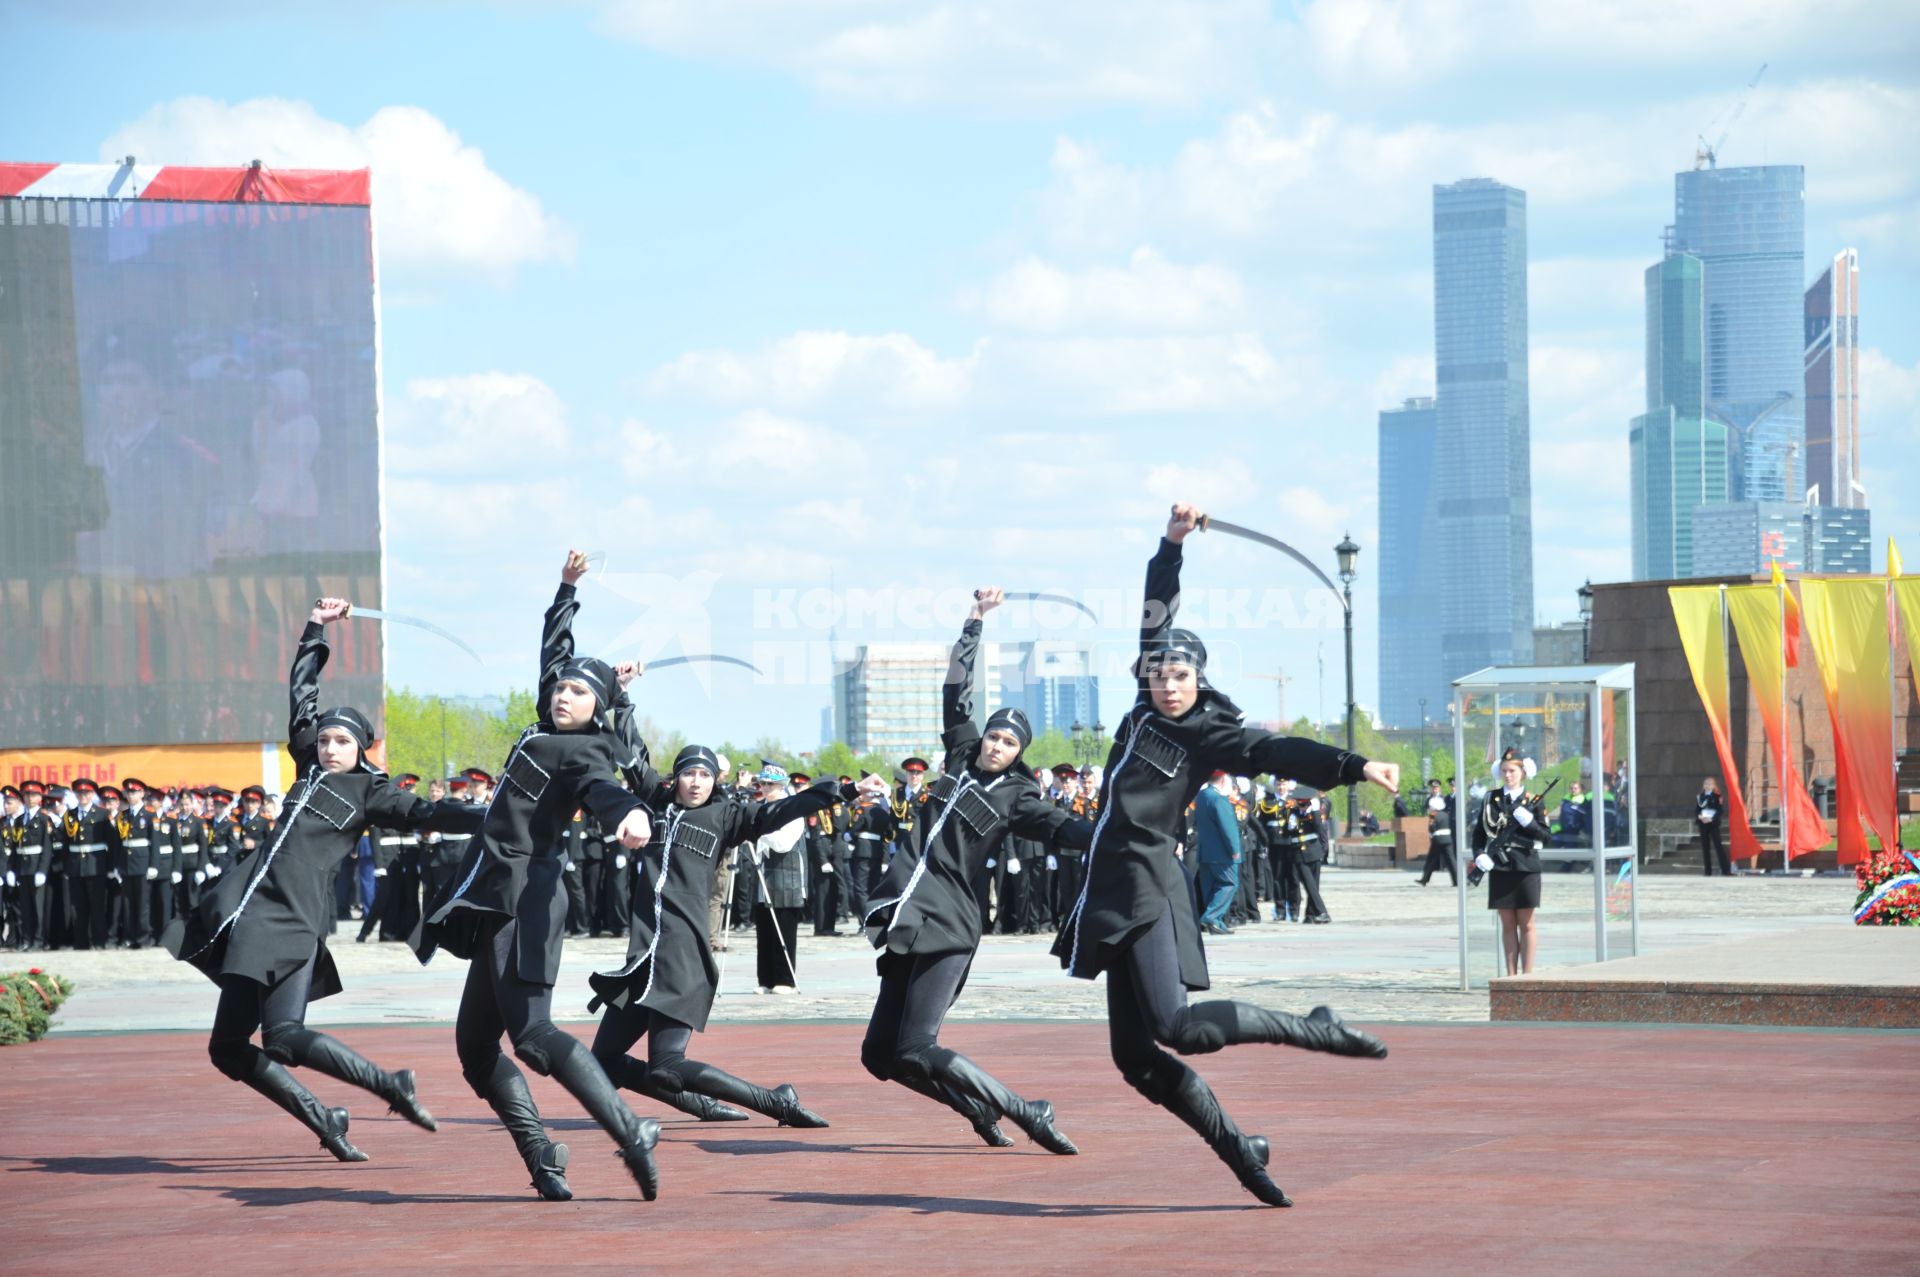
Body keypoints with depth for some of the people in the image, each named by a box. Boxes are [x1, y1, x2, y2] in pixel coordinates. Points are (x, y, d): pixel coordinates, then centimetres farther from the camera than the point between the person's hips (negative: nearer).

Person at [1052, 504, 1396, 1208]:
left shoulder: (1209, 735, -5)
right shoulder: (1146, 710, 12)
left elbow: (1281, 753, -17)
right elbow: (1155, 616, 17)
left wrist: (1355, 767, -29)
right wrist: (1171, 544, 13)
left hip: (1148, 887, -7)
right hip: (1114, 891, 7)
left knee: (1178, 1027, -21)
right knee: (1136, 1056, 2)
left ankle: (1313, 1030, -5)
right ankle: (1239, 1150, 10)